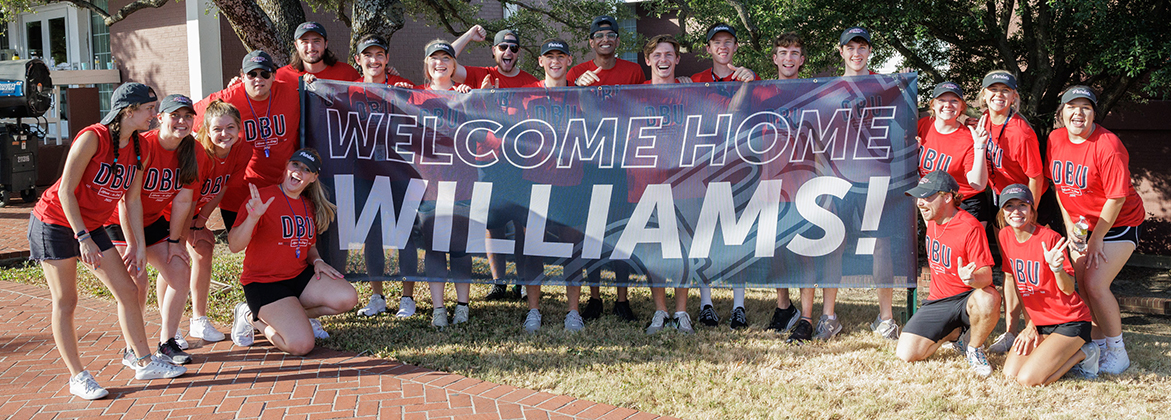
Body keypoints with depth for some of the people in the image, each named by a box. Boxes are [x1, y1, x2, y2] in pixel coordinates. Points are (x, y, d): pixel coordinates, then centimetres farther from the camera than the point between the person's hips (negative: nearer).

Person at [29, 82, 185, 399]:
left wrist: (140, 245, 5)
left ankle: (143, 361, 11)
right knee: (65, 302, -2)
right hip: (55, 224, -7)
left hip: (91, 227, 7)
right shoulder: (93, 138, -22)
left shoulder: (137, 147, 0)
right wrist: (83, 238, -23)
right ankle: (77, 377, 4)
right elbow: (66, 190, -21)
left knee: (127, 290, 2)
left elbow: (133, 200, 6)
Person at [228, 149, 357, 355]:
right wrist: (253, 217, -36)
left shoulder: (309, 206, 9)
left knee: (347, 298, -18)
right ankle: (253, 317, 5)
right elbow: (234, 246, -20)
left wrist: (316, 261, 1)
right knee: (301, 345, -22)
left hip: (299, 276, 6)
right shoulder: (262, 197, -14)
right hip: (264, 283, -6)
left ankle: (293, 316, 4)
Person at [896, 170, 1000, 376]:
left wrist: (972, 278, -45)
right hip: (937, 301, 6)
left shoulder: (970, 227, -19)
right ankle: (953, 332, 15)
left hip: (967, 297, -6)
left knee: (988, 300, -43)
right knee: (905, 354, -13)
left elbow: (986, 275, -25)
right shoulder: (931, 219, 3)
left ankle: (975, 348, -11)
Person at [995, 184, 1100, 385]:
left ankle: (1082, 353, 4)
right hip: (1040, 321, 7)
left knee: (1029, 379, -20)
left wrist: (1057, 268, -40)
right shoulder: (1005, 235, -2)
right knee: (1010, 374, -9)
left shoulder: (1050, 238, -19)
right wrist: (1030, 324, 7)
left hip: (1070, 321, -6)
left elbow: (1068, 288, -18)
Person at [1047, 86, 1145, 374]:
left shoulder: (1108, 145, -24)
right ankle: (1098, 343, 22)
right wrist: (1069, 224, 3)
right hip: (1081, 223, 6)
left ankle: (1117, 351, 1)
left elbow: (1116, 197, -20)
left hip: (1118, 224, -6)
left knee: (1095, 284, -15)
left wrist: (1097, 239, -15)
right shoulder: (1055, 139, -4)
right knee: (1083, 286, 4)